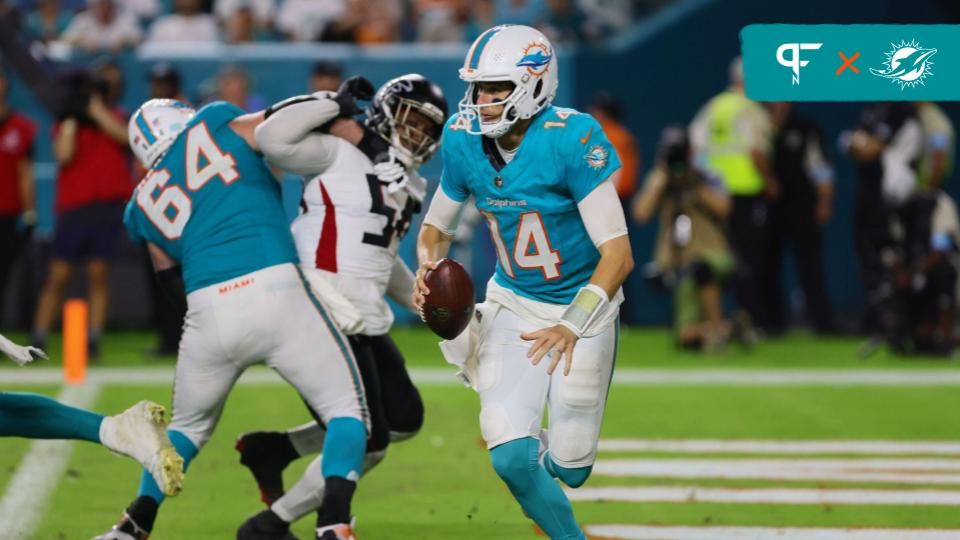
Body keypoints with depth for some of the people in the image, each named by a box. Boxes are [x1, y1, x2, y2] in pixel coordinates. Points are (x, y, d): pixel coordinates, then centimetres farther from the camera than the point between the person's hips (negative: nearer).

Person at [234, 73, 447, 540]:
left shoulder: (409, 187, 16)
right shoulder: (338, 155, -7)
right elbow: (272, 139, -24)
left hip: (369, 324, 9)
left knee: (405, 419, 16)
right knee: (366, 443, -9)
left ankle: (272, 449, 21)